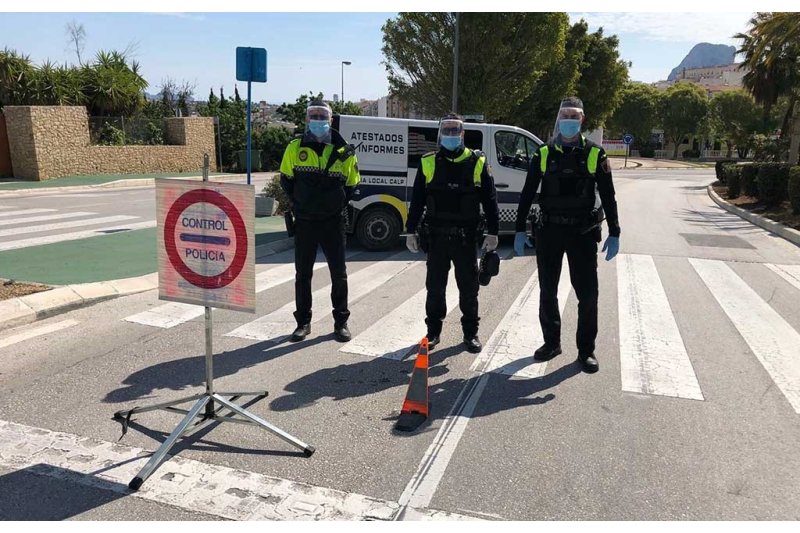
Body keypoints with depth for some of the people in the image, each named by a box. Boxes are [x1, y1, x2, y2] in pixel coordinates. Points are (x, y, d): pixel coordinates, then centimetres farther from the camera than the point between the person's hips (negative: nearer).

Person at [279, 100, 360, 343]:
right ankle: (303, 322, 20)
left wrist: (337, 204, 1)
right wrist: (299, 203, 2)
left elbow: (352, 184, 10)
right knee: (302, 274, 8)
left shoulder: (343, 151, 1)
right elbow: (286, 180, 11)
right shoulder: (295, 148, 2)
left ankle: (341, 321, 16)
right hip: (304, 222, 1)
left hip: (333, 222, -1)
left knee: (339, 273, 3)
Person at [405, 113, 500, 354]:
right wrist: (411, 231, 3)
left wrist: (492, 232, -2)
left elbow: (490, 200, 2)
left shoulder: (478, 163, 1)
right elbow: (416, 200, 7)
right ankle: (433, 332, 22)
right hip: (436, 236, 1)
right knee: (435, 287, 9)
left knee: (469, 287, 7)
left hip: (466, 237, -1)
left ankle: (470, 333, 21)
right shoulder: (428, 163, 4)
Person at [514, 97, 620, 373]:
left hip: (583, 231, -1)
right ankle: (552, 342, 25)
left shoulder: (594, 154, 2)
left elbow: (608, 196, 3)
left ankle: (586, 350, 14)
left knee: (587, 293, 0)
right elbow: (527, 194, 6)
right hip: (548, 230, 2)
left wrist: (614, 234, -2)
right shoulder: (544, 153, 5)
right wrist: (520, 230, 2)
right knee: (547, 292, 9)